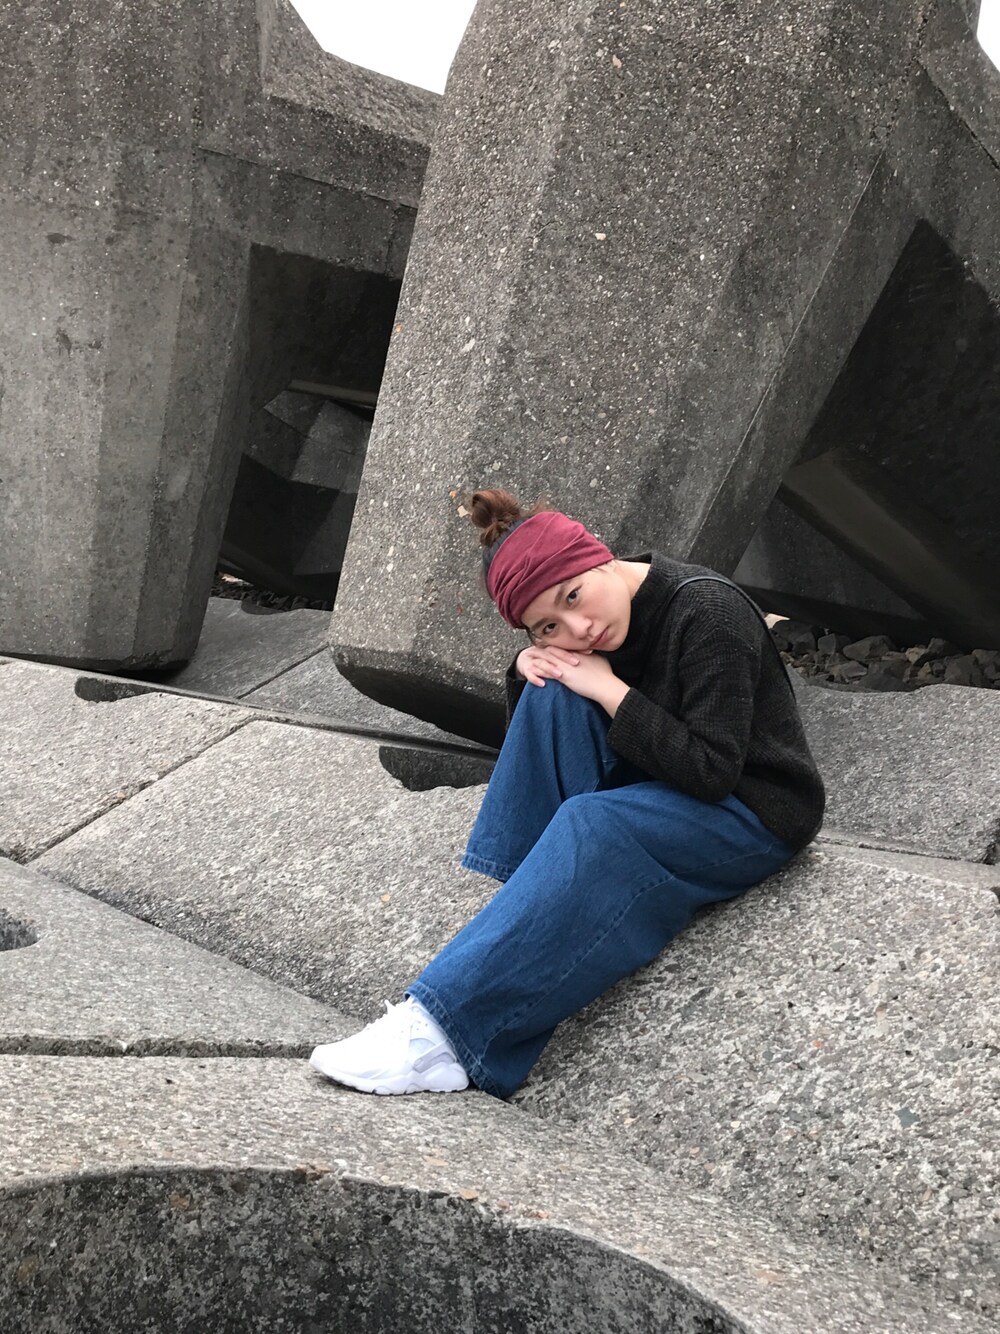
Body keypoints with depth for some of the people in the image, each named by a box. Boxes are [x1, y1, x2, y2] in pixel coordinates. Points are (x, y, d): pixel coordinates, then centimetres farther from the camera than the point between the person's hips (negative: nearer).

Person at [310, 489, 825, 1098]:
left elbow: (712, 771, -25)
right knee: (554, 694, -16)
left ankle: (436, 1028, -33)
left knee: (588, 828, -34)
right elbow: (542, 740, 8)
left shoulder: (707, 611, -22)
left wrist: (608, 689, -24)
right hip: (649, 790, 7)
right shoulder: (592, 630, -2)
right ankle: (512, 907, -17)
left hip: (750, 814, -7)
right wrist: (528, 668, -12)